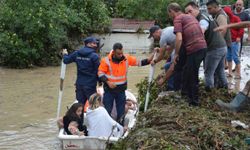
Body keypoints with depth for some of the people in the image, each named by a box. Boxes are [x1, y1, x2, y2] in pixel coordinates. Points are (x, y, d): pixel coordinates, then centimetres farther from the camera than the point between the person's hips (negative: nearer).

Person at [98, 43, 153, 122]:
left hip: (121, 90, 3)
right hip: (109, 90, -3)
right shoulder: (106, 60, -13)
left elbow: (140, 62, -1)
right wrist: (107, 82, -21)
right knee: (107, 111, 3)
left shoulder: (127, 58, -4)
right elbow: (100, 73, -8)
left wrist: (150, 59, -16)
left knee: (121, 112, 9)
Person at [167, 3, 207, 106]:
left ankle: (194, 102, 12)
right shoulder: (190, 16, 21)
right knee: (187, 73, 21)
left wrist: (176, 54, -3)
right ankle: (190, 97, 30)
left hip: (194, 49, -8)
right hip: (203, 46, 8)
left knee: (192, 77, 4)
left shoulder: (177, 19, -4)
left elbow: (179, 39, -16)